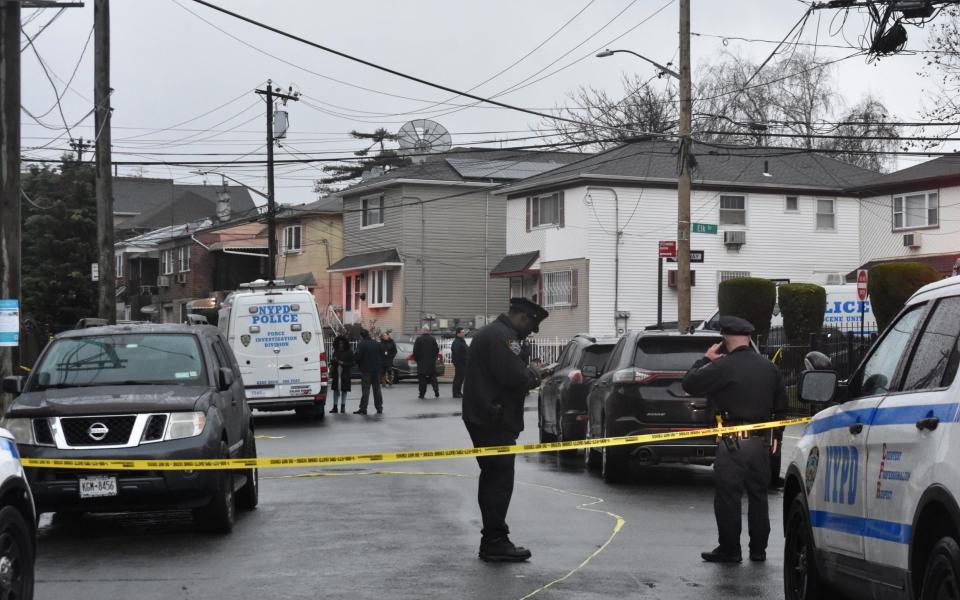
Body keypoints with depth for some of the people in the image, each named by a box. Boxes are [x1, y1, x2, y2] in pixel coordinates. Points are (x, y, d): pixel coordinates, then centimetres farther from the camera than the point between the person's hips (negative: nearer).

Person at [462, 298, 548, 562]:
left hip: (483, 419, 11)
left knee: (493, 478, 16)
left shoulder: (490, 333, 19)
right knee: (499, 479, -7)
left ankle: (492, 540, 23)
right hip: (495, 421, -11)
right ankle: (496, 542, -5)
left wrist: (529, 374, 3)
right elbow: (515, 377, -24)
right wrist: (534, 376, -5)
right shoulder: (502, 337, -17)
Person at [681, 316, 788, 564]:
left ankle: (729, 549, 2)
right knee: (758, 496, 13)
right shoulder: (769, 368, 10)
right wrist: (775, 435, 27)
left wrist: (705, 360, 4)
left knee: (728, 497, 0)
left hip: (732, 441, -7)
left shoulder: (723, 367, -14)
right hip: (761, 441, 7)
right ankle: (758, 549, 18)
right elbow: (781, 405, 17)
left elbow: (689, 384, -9)